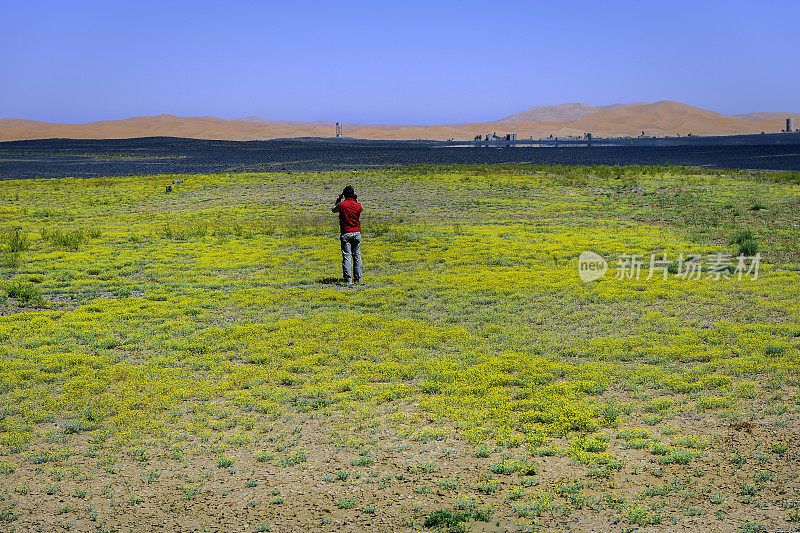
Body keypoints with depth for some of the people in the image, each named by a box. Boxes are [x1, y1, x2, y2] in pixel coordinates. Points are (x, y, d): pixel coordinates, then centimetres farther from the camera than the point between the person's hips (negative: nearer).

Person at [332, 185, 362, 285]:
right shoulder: (358, 206, 0)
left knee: (347, 257, -4)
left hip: (345, 233, -3)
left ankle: (348, 280, -9)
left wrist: (338, 200, 18)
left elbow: (333, 210, 12)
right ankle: (358, 278, 12)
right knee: (357, 256, 10)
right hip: (357, 233, 3)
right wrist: (355, 200, 16)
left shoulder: (341, 205, -8)